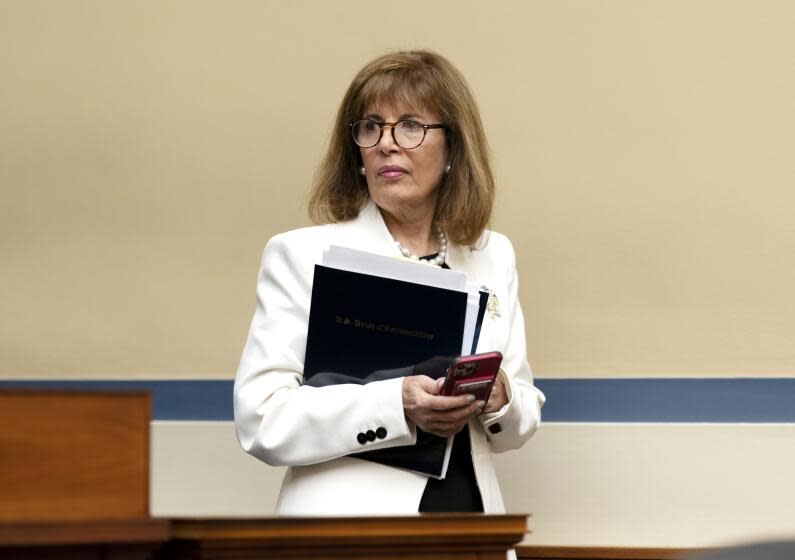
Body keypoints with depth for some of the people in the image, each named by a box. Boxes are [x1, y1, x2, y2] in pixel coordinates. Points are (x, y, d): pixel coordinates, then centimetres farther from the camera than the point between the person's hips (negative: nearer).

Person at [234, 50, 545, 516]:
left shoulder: (493, 257, 12)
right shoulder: (302, 254, -1)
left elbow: (525, 414, 16)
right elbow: (260, 420, -11)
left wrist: (500, 400, -7)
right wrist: (396, 405, -23)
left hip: (468, 514, 4)